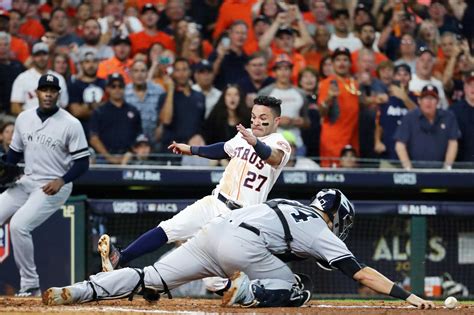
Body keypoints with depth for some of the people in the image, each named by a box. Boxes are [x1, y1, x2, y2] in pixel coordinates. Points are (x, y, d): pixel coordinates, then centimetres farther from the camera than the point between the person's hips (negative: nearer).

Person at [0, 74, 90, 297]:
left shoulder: (71, 124, -10)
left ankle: (30, 286, -14)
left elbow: (82, 162, -9)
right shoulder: (24, 118, 6)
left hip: (53, 188, -7)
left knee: (19, 225, -24)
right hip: (26, 183, 7)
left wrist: (61, 181, -22)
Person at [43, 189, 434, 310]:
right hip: (243, 247, -6)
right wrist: (408, 296, 5)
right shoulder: (323, 234, 13)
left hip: (214, 228, 6)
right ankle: (246, 293, -19)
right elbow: (364, 273, 6)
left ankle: (72, 292, -8)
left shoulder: (291, 206, 33)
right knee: (296, 294, 7)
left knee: (150, 279, 4)